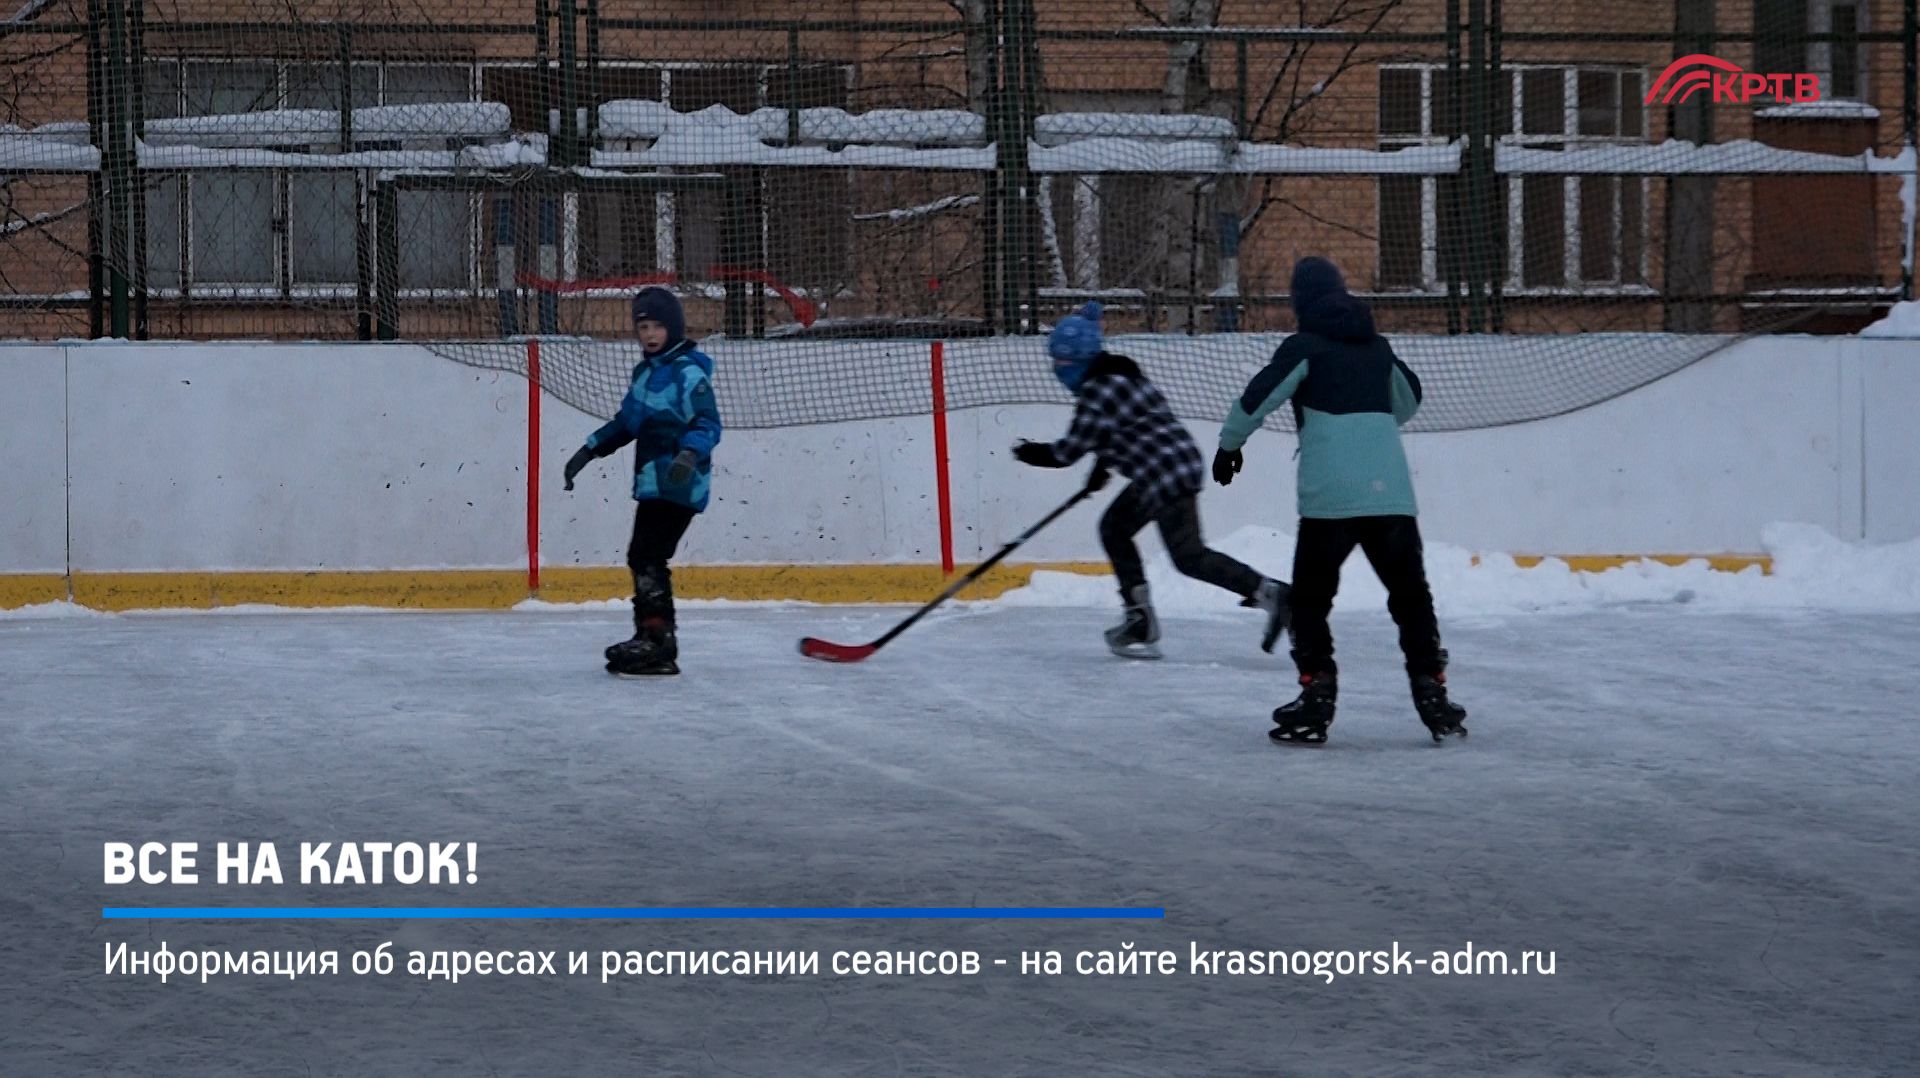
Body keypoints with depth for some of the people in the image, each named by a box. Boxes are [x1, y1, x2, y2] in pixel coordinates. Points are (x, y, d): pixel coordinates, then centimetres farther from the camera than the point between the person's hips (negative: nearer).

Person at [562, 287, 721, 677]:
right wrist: (589, 450, 24)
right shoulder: (646, 372, 18)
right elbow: (627, 421, 28)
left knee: (647, 557, -15)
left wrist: (690, 454, -34)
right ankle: (649, 636, 21)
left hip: (678, 485, -10)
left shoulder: (688, 373, -11)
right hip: (653, 483, 10)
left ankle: (658, 640, -17)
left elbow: (708, 424, -18)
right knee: (642, 558, 13)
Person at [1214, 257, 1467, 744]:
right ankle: (1433, 696, 7)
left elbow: (1257, 397, -5)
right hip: (1391, 491, 4)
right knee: (1411, 595, 13)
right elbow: (1408, 401, 35)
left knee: (1310, 597, 7)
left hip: (1330, 497, -4)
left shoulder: (1305, 346, 1)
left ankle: (1316, 699, -1)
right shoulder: (1377, 346, 18)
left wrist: (1229, 445, 12)